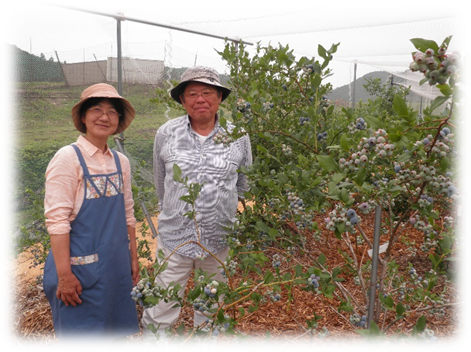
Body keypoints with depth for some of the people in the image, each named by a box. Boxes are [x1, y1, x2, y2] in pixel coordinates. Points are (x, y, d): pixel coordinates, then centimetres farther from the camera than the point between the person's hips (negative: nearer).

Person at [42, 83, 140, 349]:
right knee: (85, 340, 6)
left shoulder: (121, 161, 7)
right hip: (82, 267, -6)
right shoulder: (68, 157, -11)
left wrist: (134, 258, 13)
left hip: (117, 266, 6)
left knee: (118, 337, 15)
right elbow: (56, 219, -15)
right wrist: (64, 275, -17)